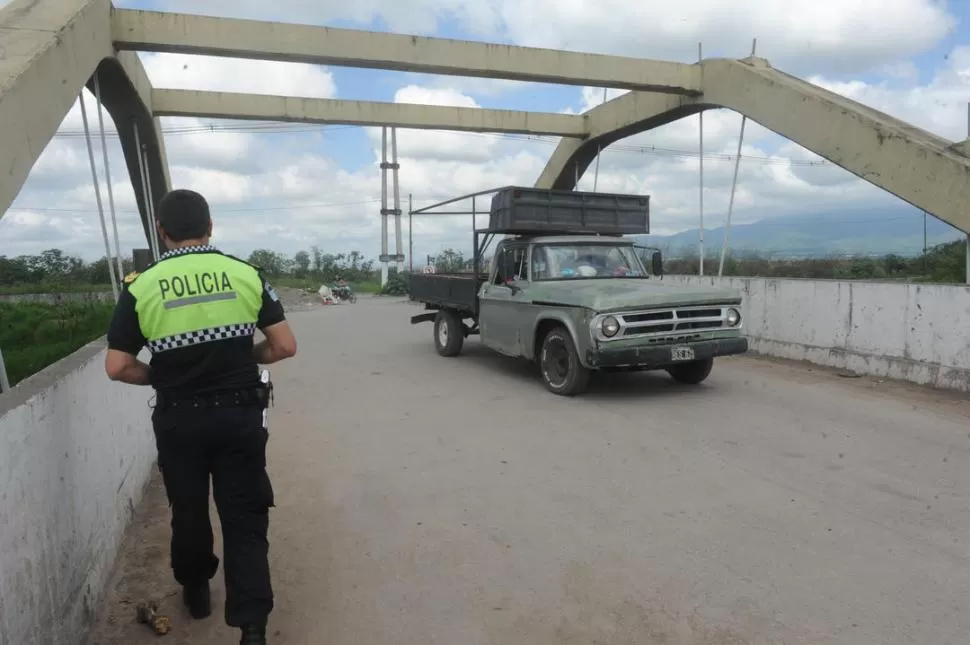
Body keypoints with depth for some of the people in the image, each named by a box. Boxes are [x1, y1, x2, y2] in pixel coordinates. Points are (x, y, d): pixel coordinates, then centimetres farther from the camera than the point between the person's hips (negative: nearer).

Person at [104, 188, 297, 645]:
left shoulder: (141, 287, -7)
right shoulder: (246, 275, -6)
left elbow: (117, 367, -6)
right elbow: (285, 347, -5)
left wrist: (160, 378, 12)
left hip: (178, 420, 1)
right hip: (239, 415, 0)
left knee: (188, 510, 21)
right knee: (245, 517, 7)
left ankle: (196, 592, 42)